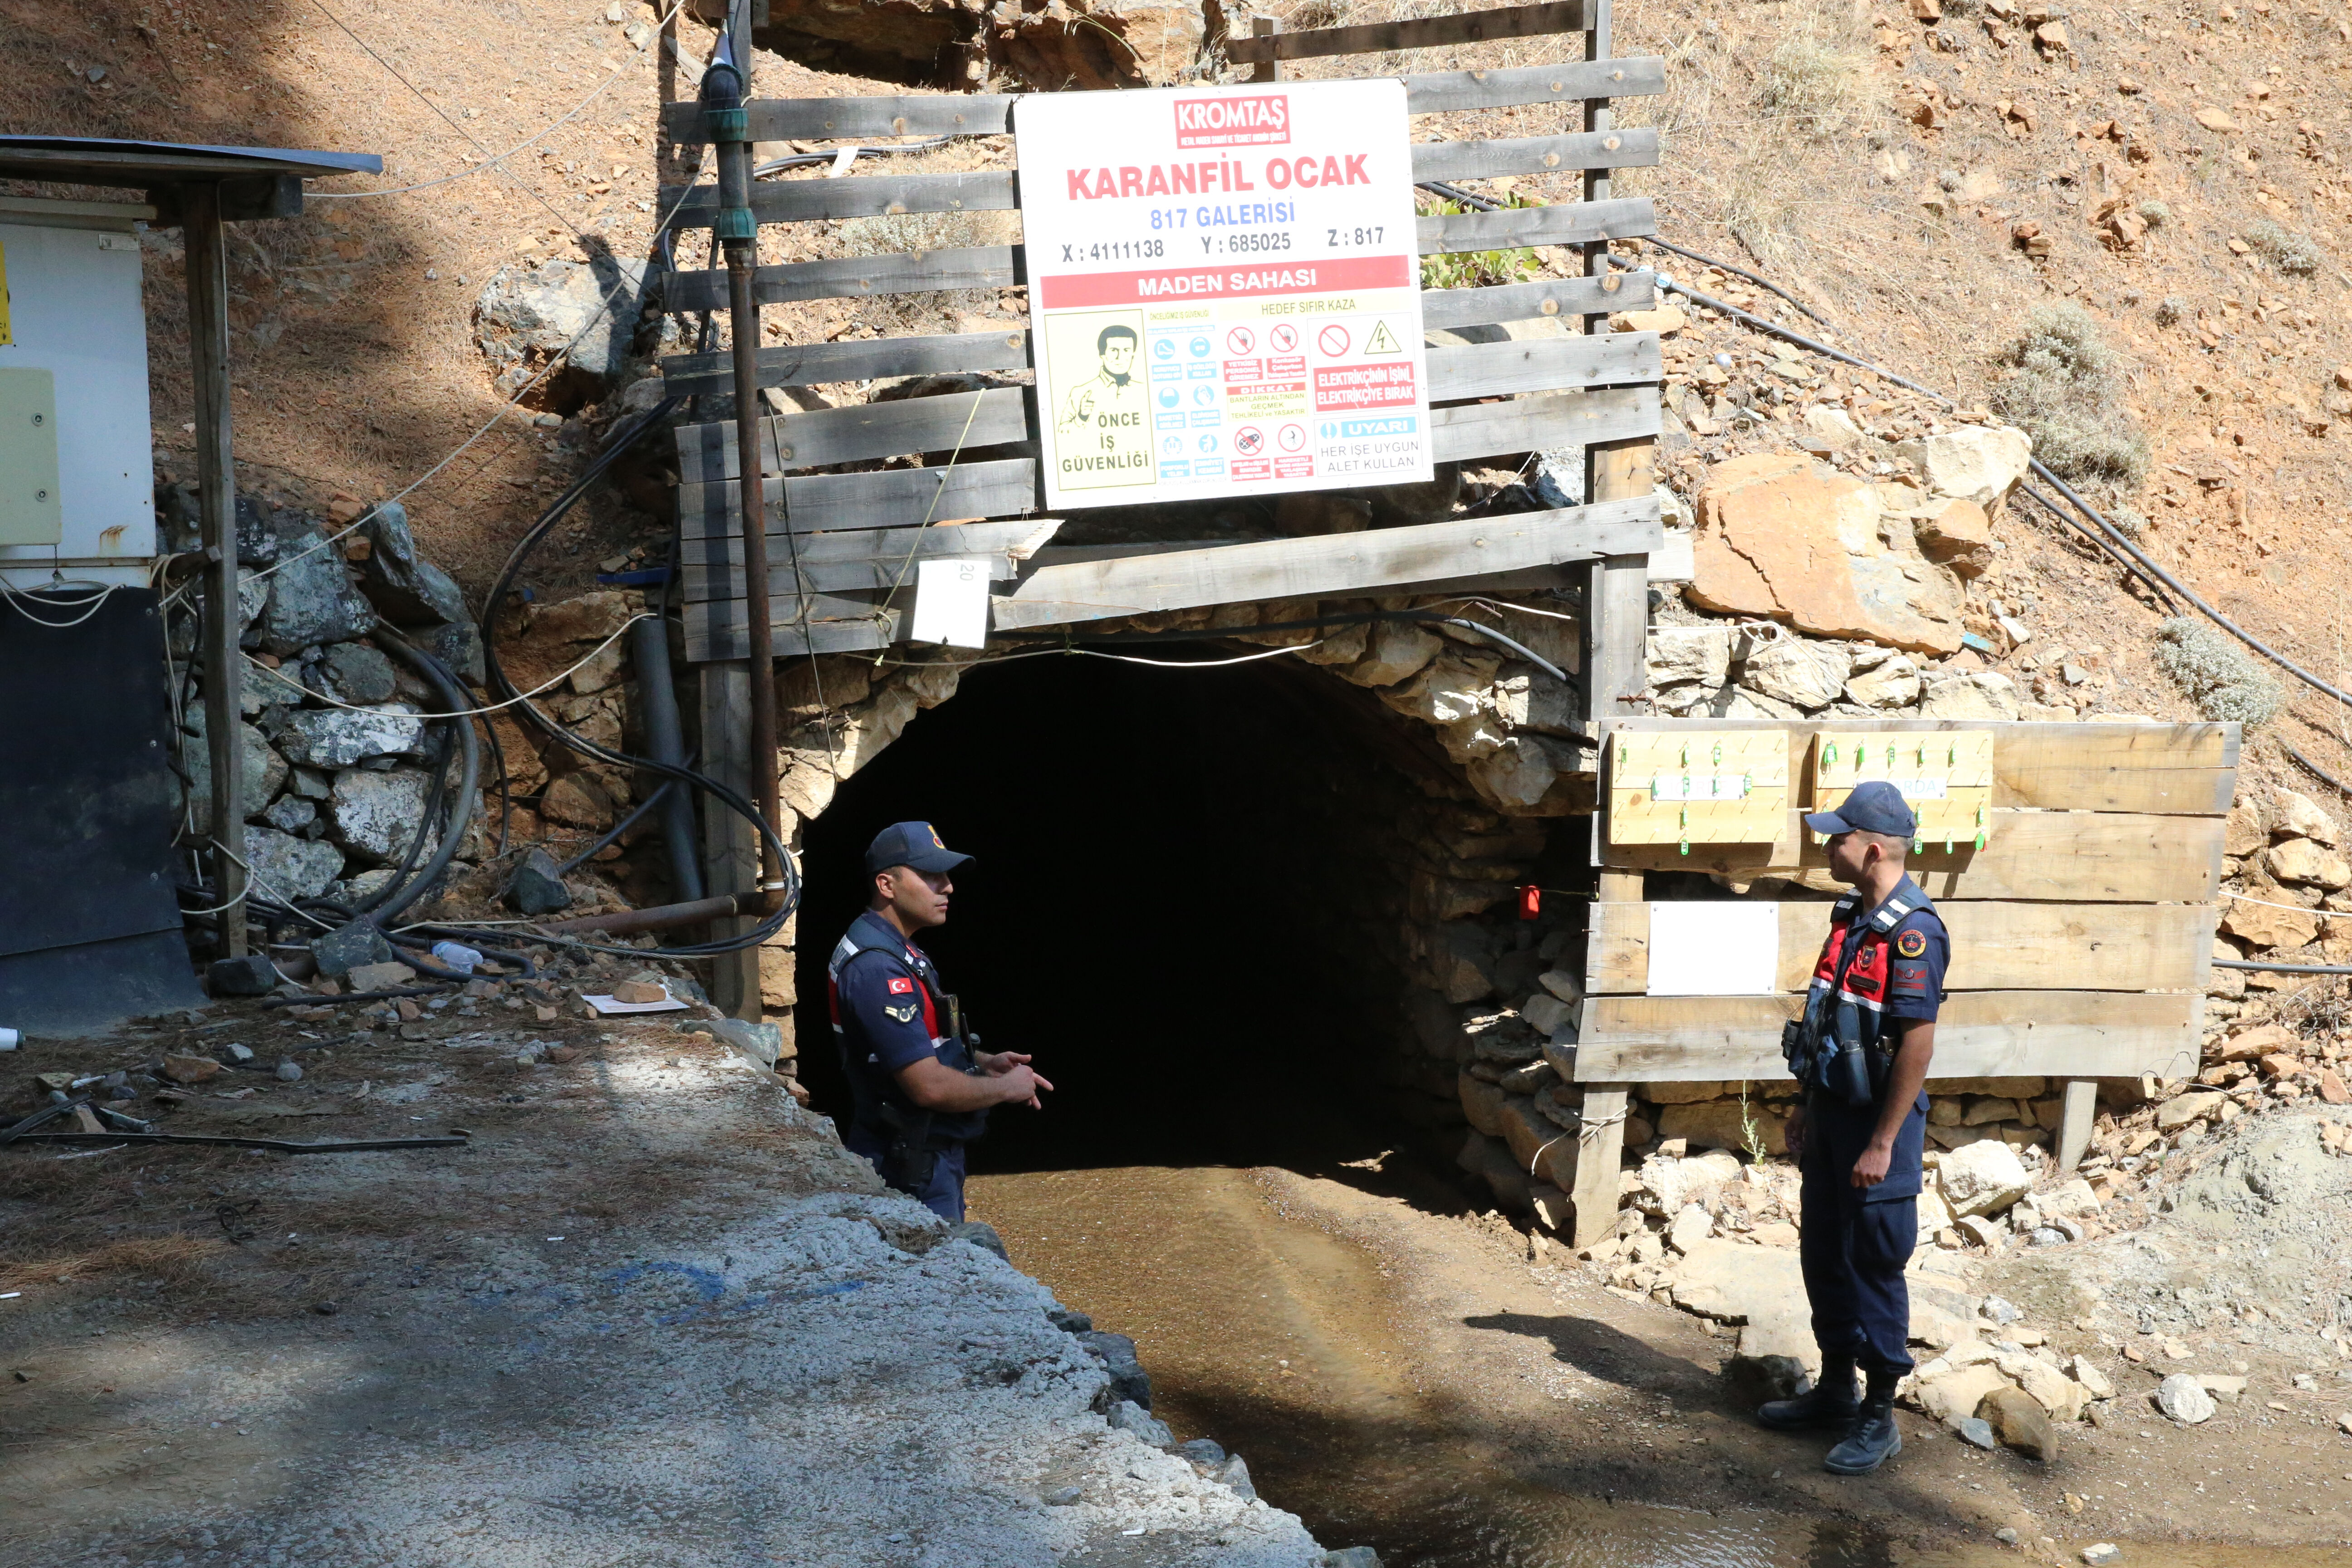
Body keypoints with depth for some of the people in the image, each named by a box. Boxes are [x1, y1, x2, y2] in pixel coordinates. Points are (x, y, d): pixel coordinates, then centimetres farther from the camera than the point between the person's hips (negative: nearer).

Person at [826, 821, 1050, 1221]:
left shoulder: (898, 950, 12)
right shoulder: (877, 969, -24)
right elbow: (929, 1086, -27)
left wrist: (986, 1063, 8)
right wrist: (1006, 1088, -11)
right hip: (912, 1169, -10)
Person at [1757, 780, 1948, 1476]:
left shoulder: (1912, 933, -21)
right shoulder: (1851, 916, 8)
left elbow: (1917, 1046, -23)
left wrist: (1883, 1143, -22)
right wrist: (1808, 1108, 18)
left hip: (1877, 1123, -9)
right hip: (1832, 1112, 9)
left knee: (1874, 1267, 0)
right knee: (1824, 1256, 17)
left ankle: (1879, 1418, 11)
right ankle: (1836, 1388, 31)